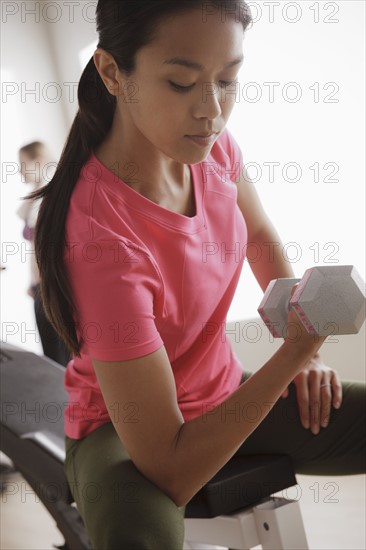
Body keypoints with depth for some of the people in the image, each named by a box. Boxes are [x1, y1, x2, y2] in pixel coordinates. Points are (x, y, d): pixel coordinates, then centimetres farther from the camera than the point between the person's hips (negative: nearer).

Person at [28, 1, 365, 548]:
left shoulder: (212, 145, -12)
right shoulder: (102, 242, -33)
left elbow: (261, 237, 12)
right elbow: (171, 470, -29)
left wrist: (301, 347, -1)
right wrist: (293, 354, -35)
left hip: (223, 397, 7)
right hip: (126, 429, -7)